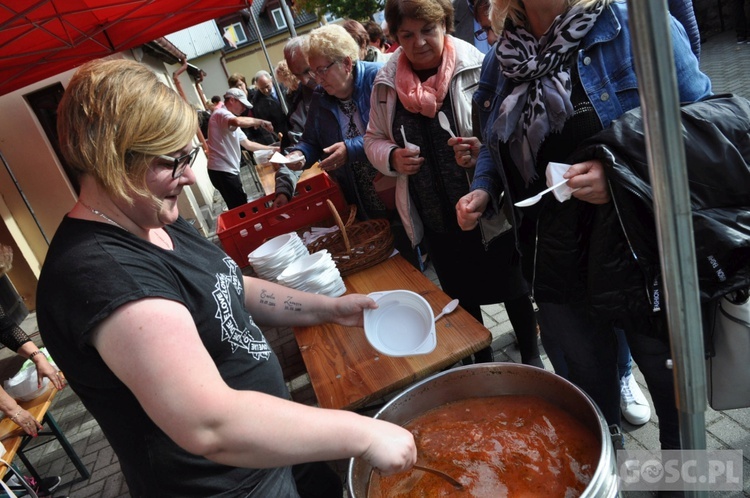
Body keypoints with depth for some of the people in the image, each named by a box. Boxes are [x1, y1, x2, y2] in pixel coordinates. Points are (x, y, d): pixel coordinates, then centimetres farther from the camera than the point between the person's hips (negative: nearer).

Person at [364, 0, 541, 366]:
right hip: (434, 217, 4)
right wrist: (392, 157, -11)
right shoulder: (386, 82, 0)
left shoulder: (477, 67, -12)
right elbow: (373, 139, 10)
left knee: (512, 285, 14)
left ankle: (530, 356, 39)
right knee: (461, 295, 20)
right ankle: (482, 360, 44)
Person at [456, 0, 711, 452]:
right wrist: (483, 190, -2)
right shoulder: (500, 62, 5)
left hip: (641, 255, -4)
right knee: (588, 380, 23)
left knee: (666, 374, 17)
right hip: (557, 263, 4)